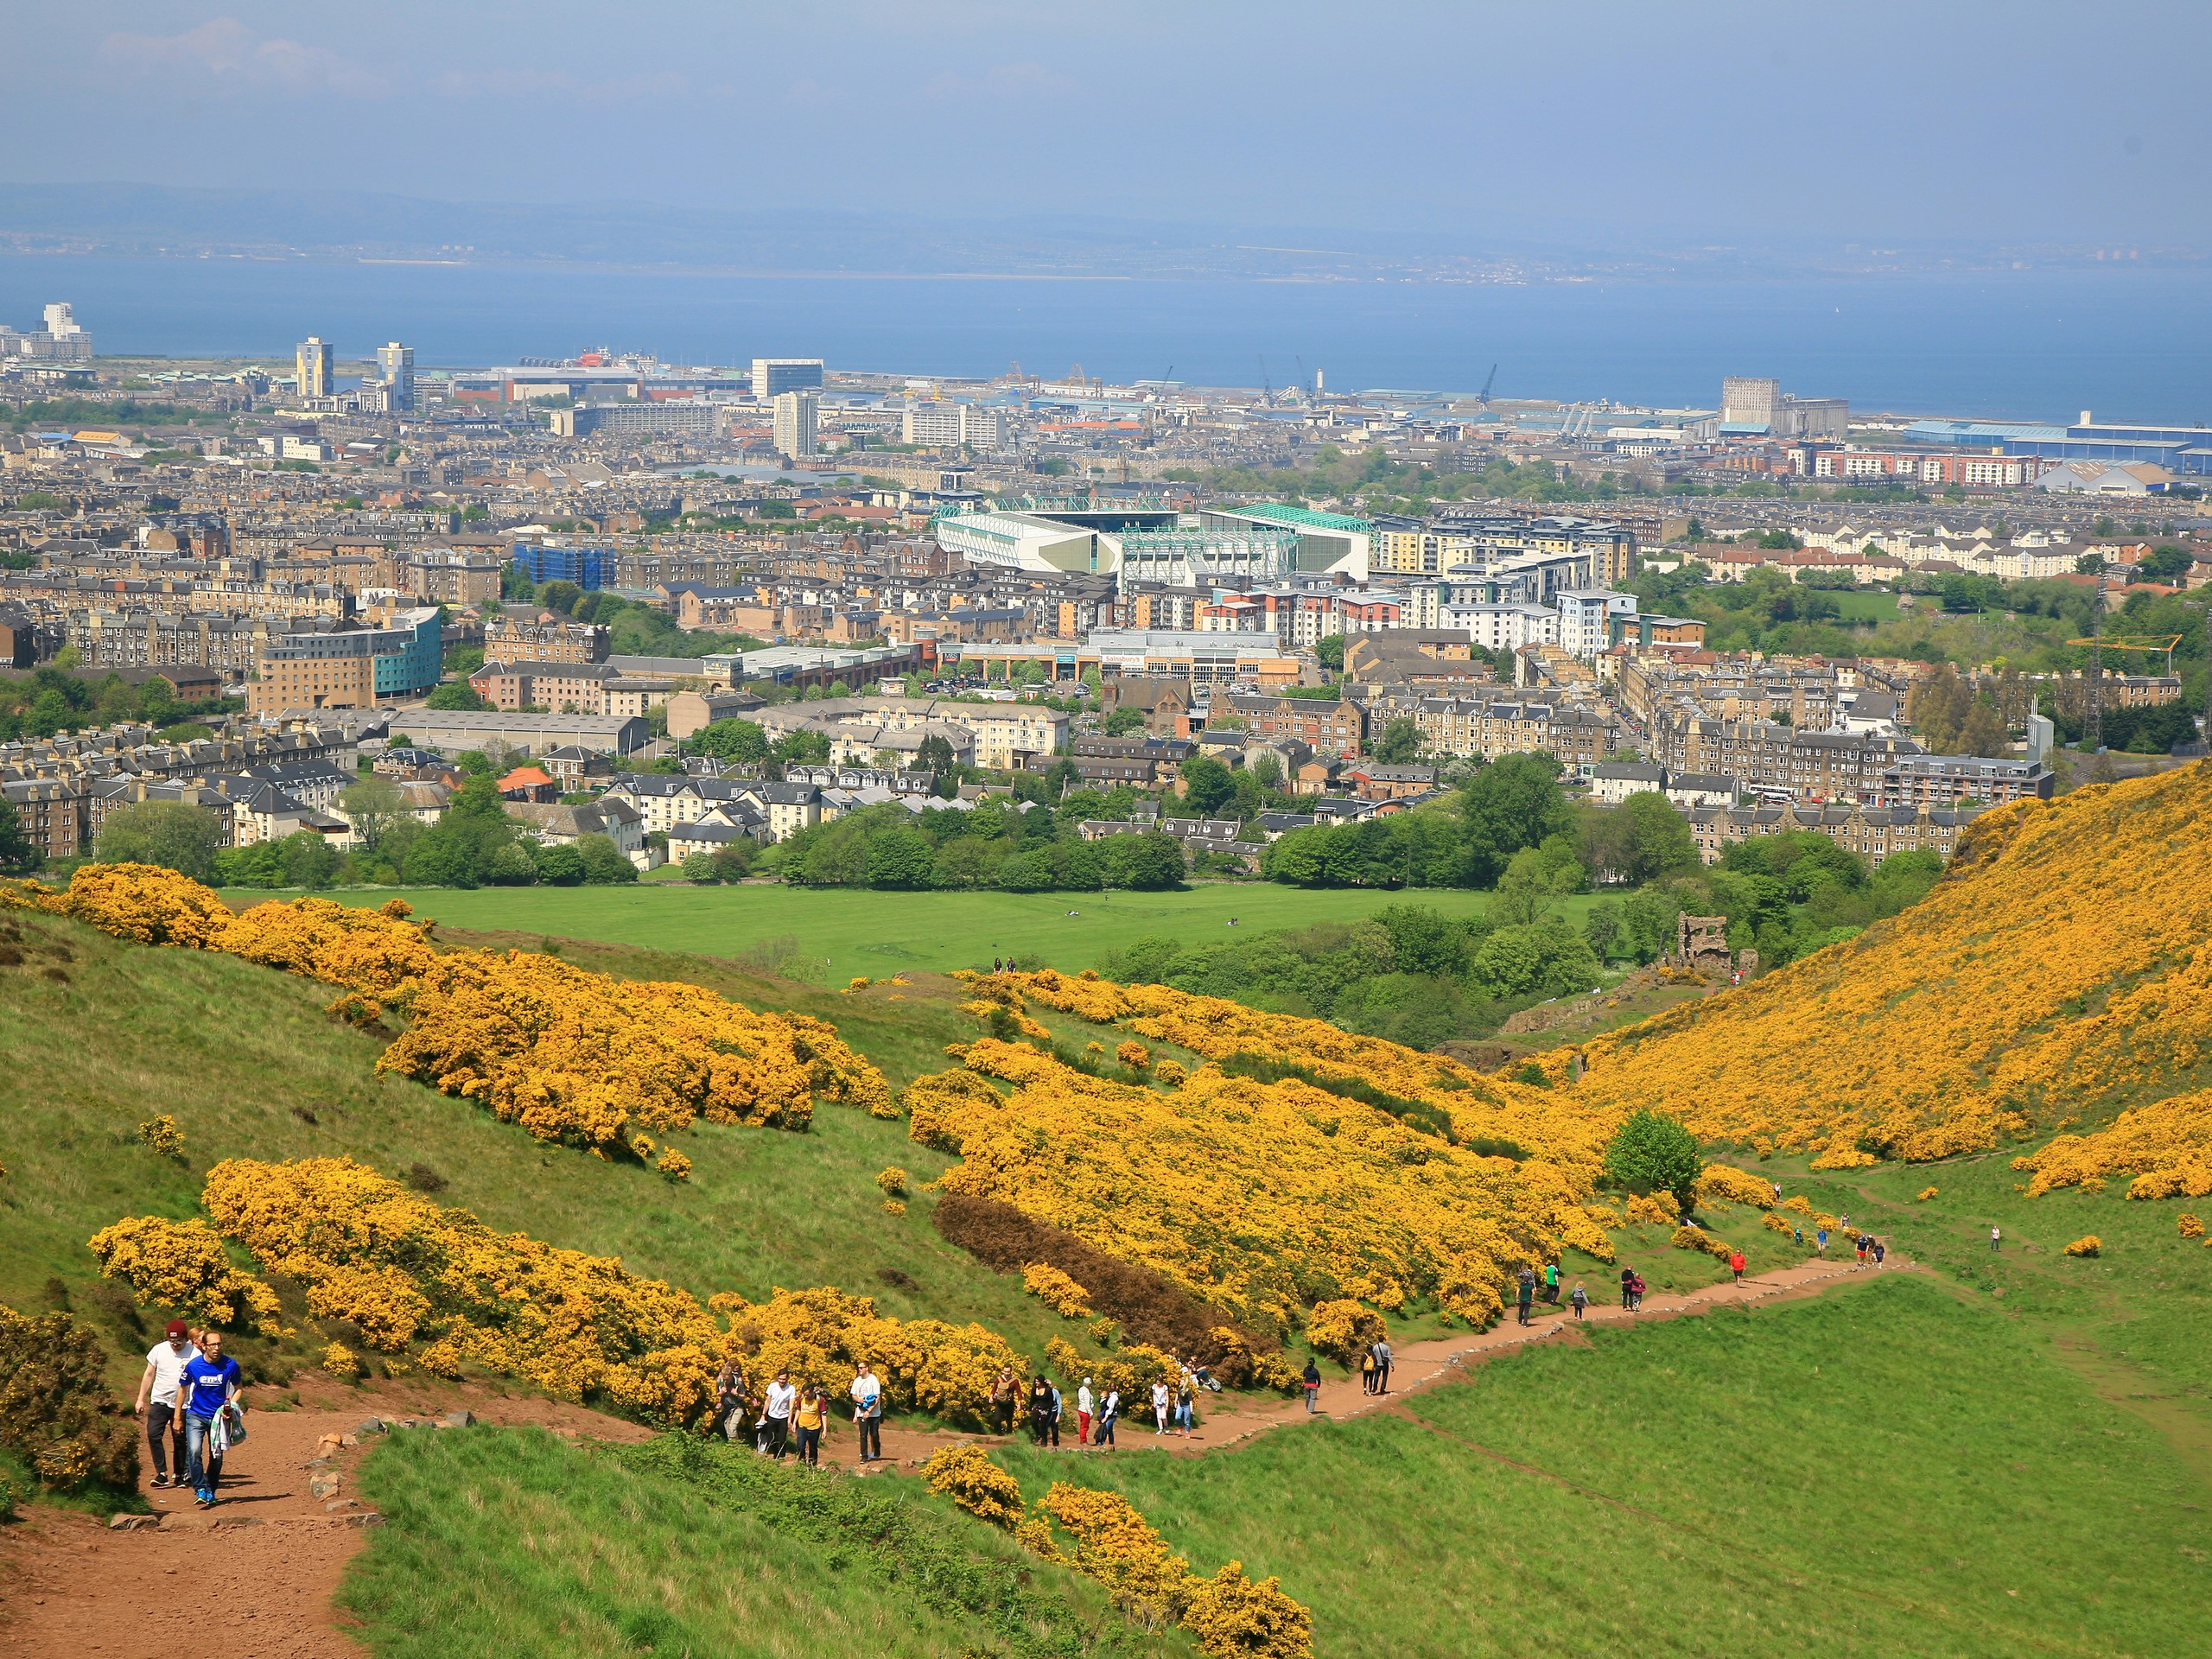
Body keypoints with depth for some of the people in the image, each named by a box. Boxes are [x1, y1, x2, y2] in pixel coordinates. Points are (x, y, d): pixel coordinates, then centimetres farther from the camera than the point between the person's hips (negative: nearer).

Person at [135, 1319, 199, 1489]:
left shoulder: (195, 1354, -6)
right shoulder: (159, 1350, 0)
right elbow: (149, 1375, 10)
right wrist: (141, 1399, 7)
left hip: (183, 1405, -1)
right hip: (159, 1401, 1)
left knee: (180, 1440, 4)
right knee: (153, 1435, -13)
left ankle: (180, 1475, 16)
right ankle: (161, 1473, -10)